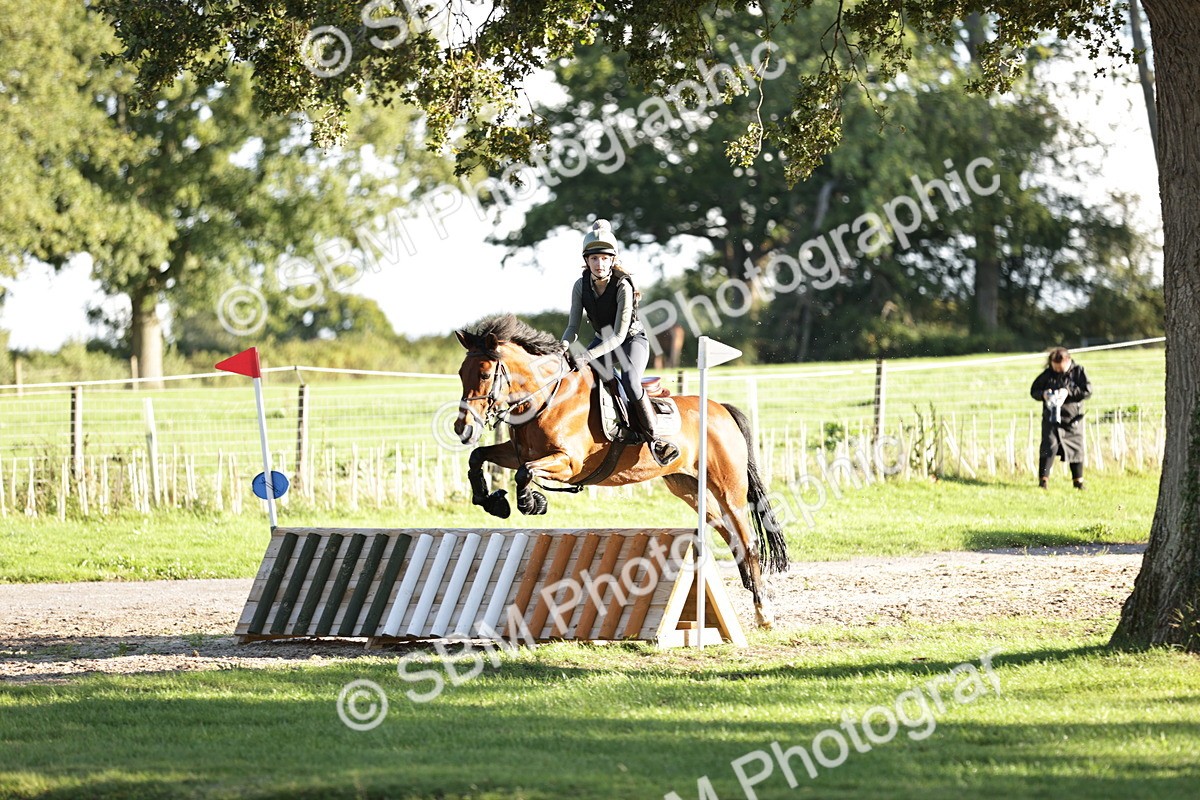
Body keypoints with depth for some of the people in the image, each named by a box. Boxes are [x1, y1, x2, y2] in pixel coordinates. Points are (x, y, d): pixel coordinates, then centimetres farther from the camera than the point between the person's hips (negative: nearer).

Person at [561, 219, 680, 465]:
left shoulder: (622, 286, -27)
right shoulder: (581, 286, -12)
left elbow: (619, 334, -29)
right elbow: (573, 327, -8)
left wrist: (589, 356, -40)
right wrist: (563, 349, -29)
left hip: (632, 339, -6)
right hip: (603, 340, 6)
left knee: (629, 380, -33)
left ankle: (654, 438, -22)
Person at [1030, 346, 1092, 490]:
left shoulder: (1078, 371, -4)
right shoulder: (1048, 374, -1)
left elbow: (1087, 391, -11)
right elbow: (1033, 390, 6)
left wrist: (1068, 392, -21)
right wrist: (1043, 394, -16)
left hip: (1072, 418, 1)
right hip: (1052, 418, -1)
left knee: (1076, 449, 7)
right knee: (1049, 447, -13)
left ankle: (1078, 480, 21)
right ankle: (1043, 479, -9)